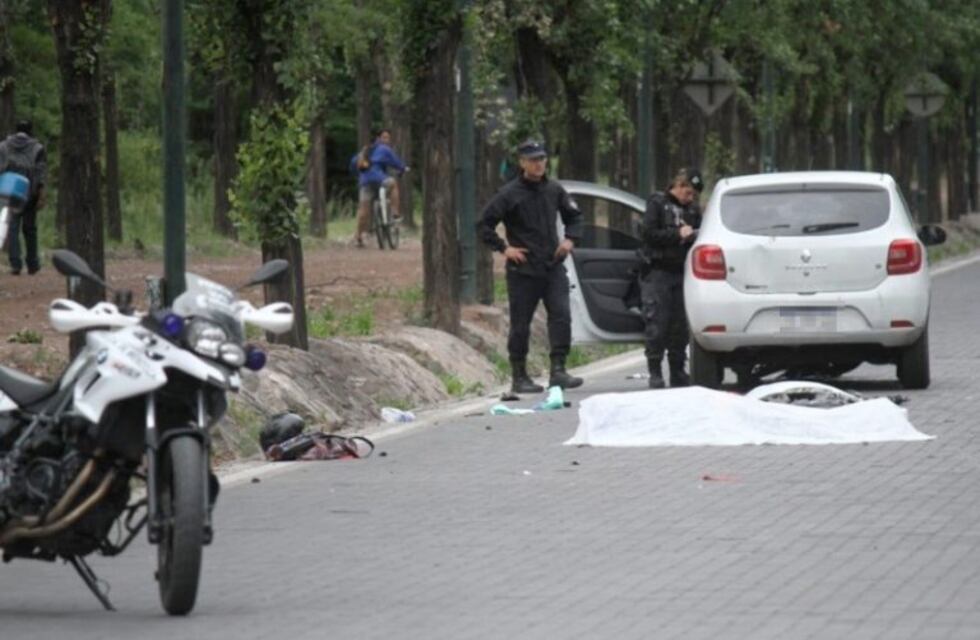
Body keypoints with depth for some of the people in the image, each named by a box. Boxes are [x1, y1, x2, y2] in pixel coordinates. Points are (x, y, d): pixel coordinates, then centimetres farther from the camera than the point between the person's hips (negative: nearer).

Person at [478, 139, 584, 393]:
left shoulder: (554, 190, 7)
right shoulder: (510, 194, -6)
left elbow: (574, 216, 23)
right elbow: (483, 226, -3)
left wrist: (570, 239, 6)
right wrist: (504, 248, -10)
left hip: (553, 266, 3)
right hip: (523, 270, -3)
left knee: (561, 316, -11)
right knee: (520, 325, 3)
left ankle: (558, 370, -11)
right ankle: (519, 377, 11)